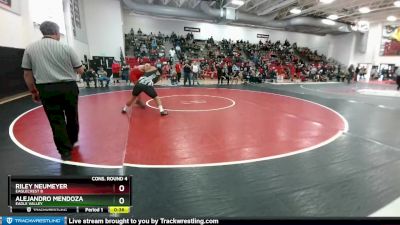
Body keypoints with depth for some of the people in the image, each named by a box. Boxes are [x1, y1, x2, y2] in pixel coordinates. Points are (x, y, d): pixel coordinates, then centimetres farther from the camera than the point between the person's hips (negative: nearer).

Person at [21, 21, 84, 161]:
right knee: (72, 116, 17)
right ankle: (72, 141, 36)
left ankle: (65, 151, 10)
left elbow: (27, 74, 6)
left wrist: (33, 91, 16)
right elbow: (80, 71, 2)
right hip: (68, 87, -1)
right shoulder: (65, 48, -2)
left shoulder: (30, 48, 5)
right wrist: (79, 70, 25)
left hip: (46, 90, 1)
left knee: (56, 120, 6)